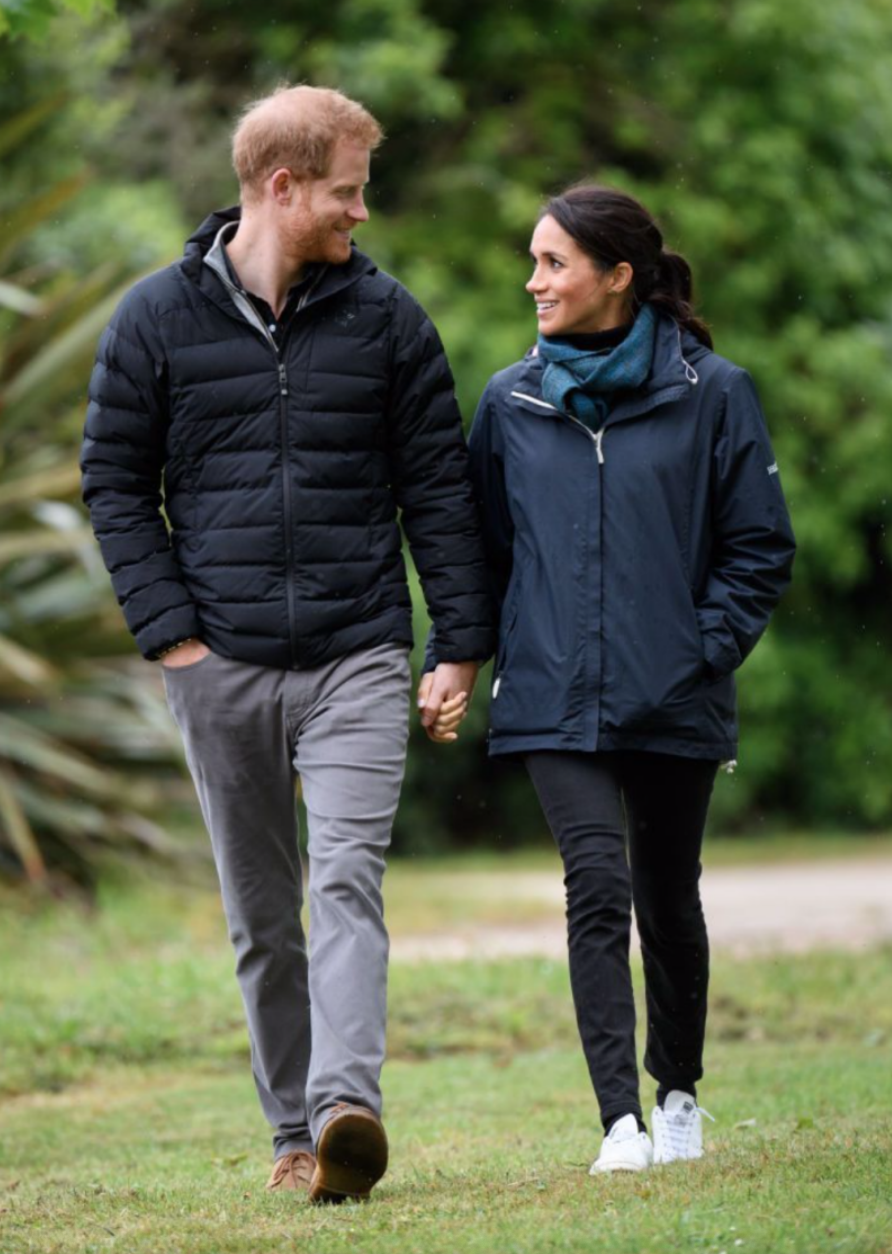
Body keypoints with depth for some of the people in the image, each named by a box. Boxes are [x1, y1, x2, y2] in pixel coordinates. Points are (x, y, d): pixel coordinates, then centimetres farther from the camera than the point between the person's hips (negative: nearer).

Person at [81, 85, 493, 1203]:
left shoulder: (385, 316, 5)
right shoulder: (157, 318, 3)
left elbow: (437, 484, 8)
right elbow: (114, 482, 5)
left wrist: (462, 646, 3)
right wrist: (170, 631, -5)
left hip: (357, 658, -1)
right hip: (221, 665, 1)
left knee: (348, 880, -17)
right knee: (260, 915, 7)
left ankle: (346, 1106, -28)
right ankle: (293, 1130, 16)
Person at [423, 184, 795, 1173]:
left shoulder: (710, 394, -2)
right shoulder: (510, 403, 6)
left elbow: (760, 545, 2)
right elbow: (482, 546, 13)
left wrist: (705, 650, -7)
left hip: (674, 704, -1)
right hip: (553, 699, 1)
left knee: (668, 900, 12)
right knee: (597, 886, -15)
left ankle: (679, 1092, 33)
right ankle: (621, 1119, -18)